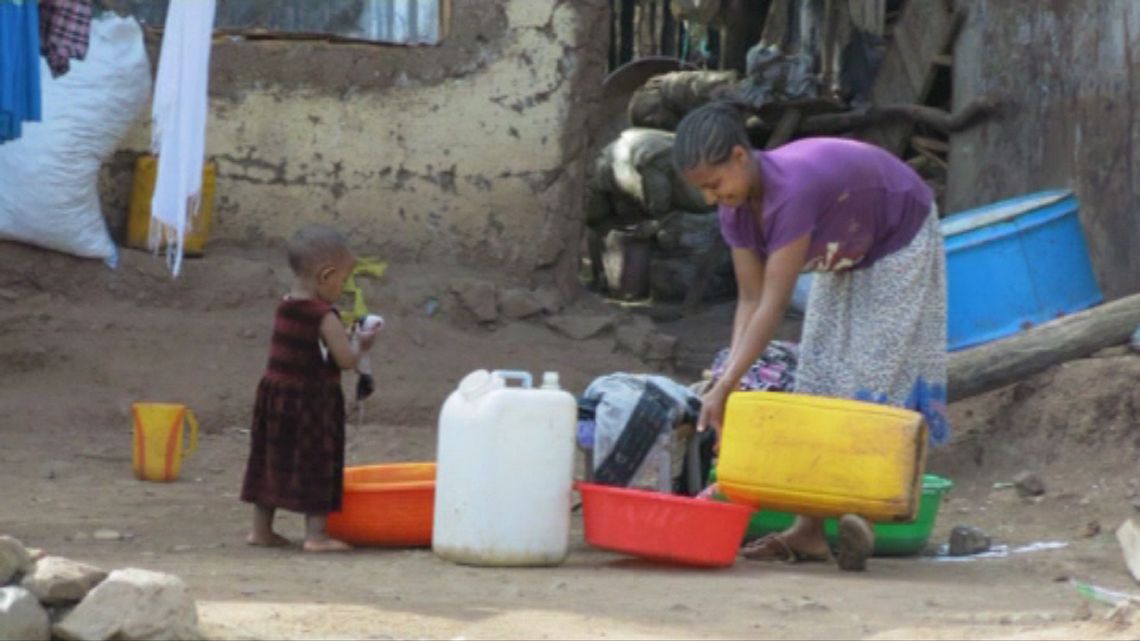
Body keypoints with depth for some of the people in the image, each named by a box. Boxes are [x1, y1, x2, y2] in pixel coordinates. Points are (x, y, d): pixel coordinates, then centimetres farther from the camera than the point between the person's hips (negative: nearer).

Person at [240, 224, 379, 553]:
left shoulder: (284, 308, 4)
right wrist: (361, 344, 0)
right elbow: (346, 360, -20)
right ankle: (316, 534, 0)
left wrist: (341, 337, 11)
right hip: (313, 400, -7)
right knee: (316, 464, 0)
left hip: (275, 395, 7)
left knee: (271, 461, 15)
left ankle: (261, 528, 22)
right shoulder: (324, 317, -19)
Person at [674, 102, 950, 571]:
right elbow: (750, 300, -14)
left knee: (872, 378, -14)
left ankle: (857, 514, -15)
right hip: (845, 259, 8)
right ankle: (810, 529, -1)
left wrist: (726, 386, -43)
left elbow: (774, 305, -42)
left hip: (898, 245, -8)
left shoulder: (792, 189, -41)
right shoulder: (736, 207, -16)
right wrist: (729, 378, -27)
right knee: (819, 377, 1)